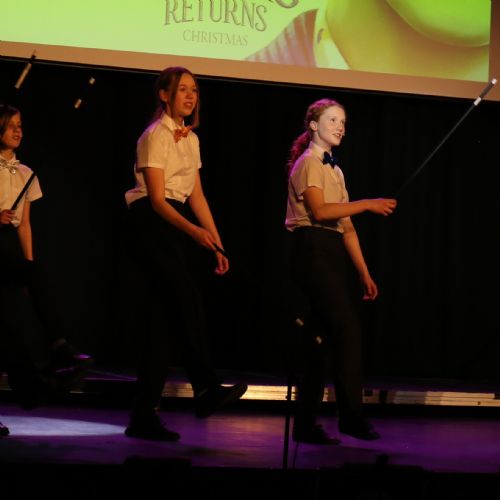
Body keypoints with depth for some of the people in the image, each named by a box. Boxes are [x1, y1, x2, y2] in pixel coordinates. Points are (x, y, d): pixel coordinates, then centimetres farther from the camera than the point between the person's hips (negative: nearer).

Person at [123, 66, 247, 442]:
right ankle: (206, 388, -20)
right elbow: (157, 199, -16)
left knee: (163, 315, 3)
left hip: (176, 225, 8)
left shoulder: (190, 138, 16)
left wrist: (217, 243, 9)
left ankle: (145, 416, 3)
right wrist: (194, 230, -30)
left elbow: (196, 196, 16)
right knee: (189, 302, -20)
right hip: (152, 223, -8)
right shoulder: (156, 136, -8)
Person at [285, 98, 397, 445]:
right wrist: (367, 204, -16)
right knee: (348, 328, -15)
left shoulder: (334, 169, 22)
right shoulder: (308, 162, -4)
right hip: (313, 251, -9)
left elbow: (346, 226, 19)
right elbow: (319, 210, -18)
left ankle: (306, 425, 8)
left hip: (332, 255, 9)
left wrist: (364, 272, 14)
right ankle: (351, 416, -12)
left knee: (323, 337, 6)